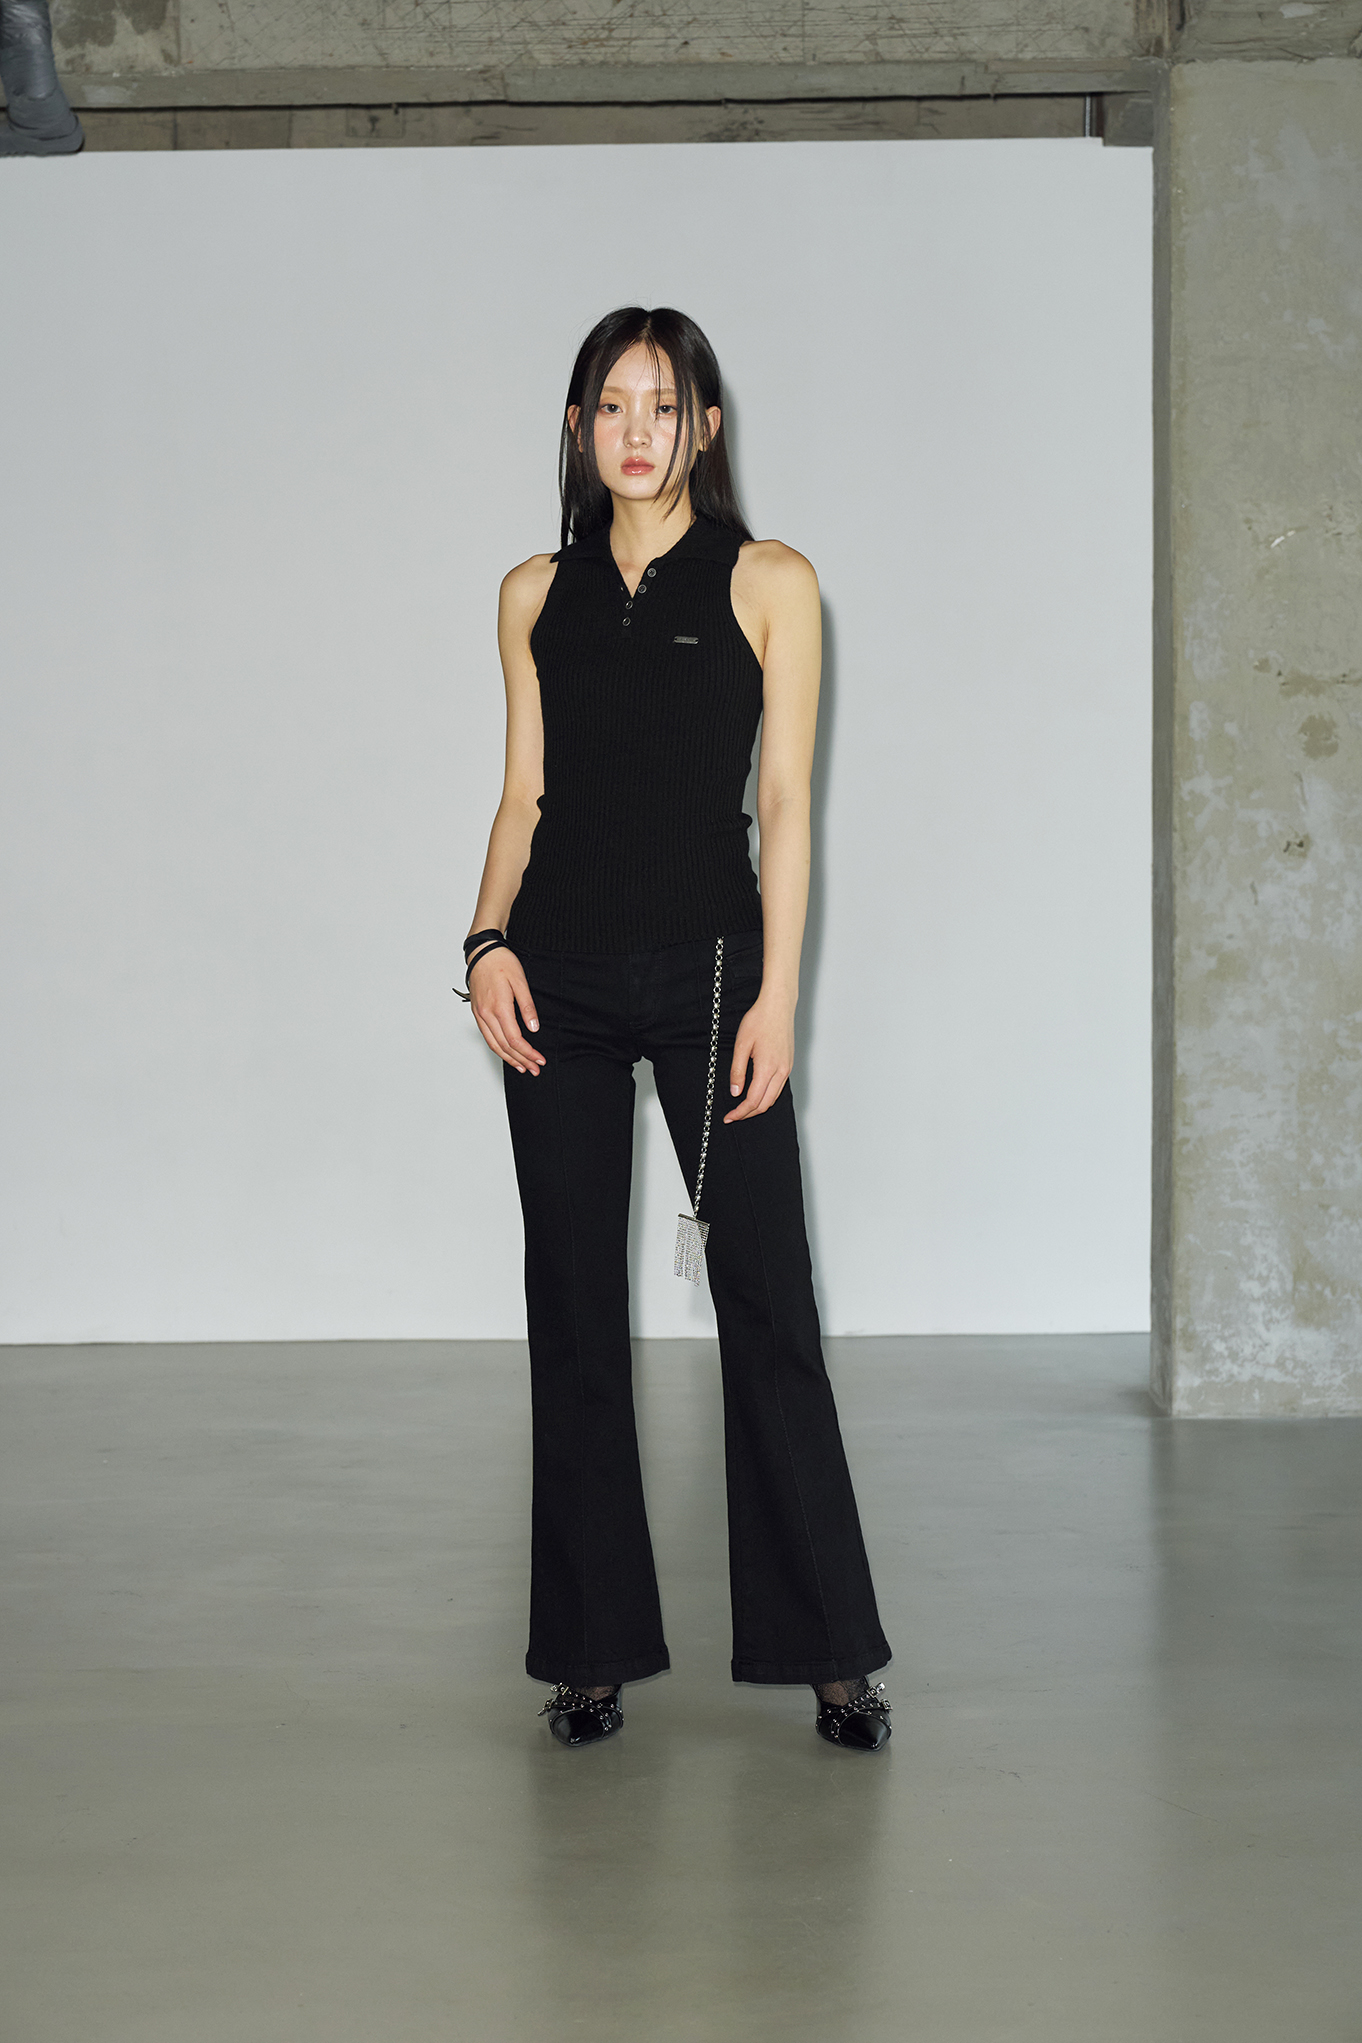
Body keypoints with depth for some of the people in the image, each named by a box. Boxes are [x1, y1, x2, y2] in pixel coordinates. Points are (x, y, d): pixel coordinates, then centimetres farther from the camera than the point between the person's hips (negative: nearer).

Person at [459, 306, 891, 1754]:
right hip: (562, 973, 3)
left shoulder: (769, 584, 3)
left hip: (708, 963, -2)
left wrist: (778, 993, -9)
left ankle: (829, 1650, 8)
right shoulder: (536, 594, 11)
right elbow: (523, 794, 11)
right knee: (574, 1308, 5)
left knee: (766, 1304, -3)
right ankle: (594, 1649, 15)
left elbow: (786, 801, -2)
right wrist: (489, 940, -5)